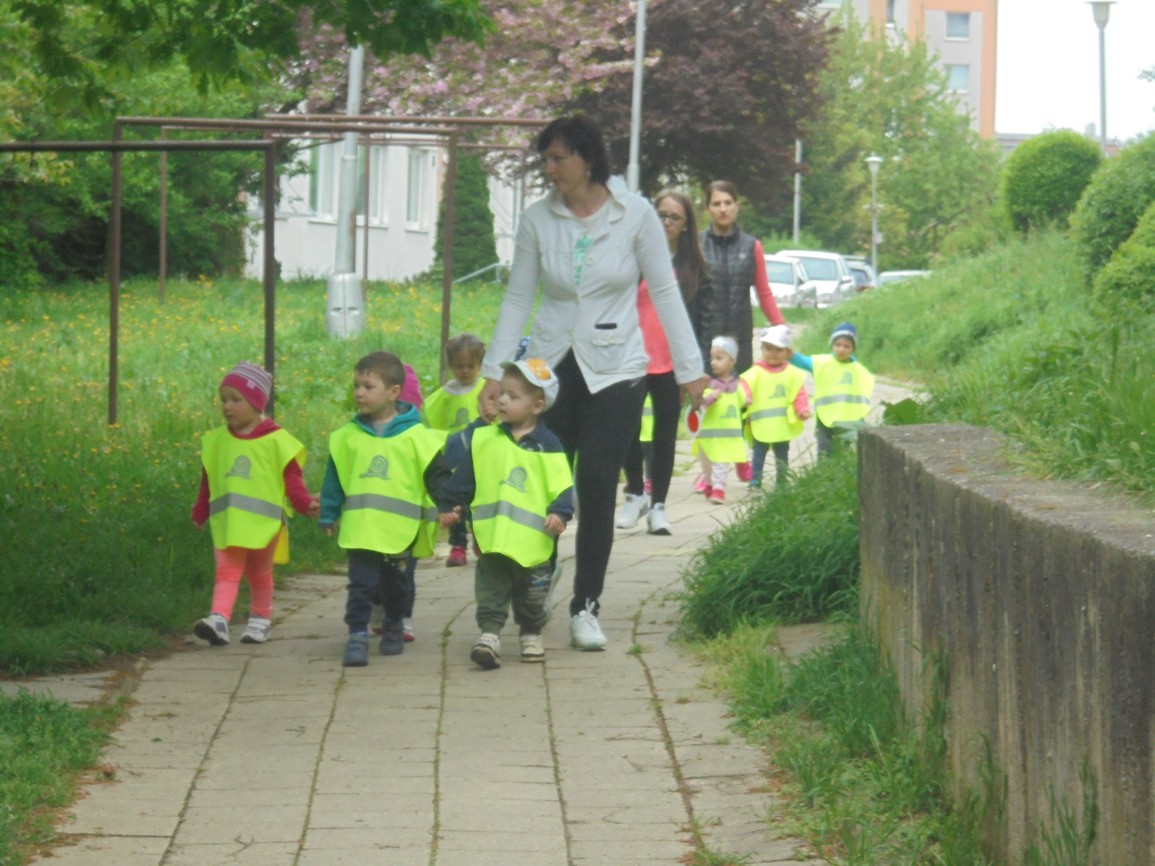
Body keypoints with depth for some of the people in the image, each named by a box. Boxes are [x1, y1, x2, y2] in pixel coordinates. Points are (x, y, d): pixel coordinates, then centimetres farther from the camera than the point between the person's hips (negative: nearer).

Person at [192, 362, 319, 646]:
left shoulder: (276, 441, -5)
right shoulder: (217, 441, 7)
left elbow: (292, 478, -5)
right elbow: (208, 481, 15)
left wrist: (305, 504, -18)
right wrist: (200, 513, 20)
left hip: (263, 523, -2)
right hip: (226, 523, 2)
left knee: (260, 574, 12)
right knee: (226, 572, -9)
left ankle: (260, 619, 25)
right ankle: (219, 620, -20)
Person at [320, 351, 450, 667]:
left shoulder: (416, 436, -5)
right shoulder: (347, 437, 3)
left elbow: (437, 475, -1)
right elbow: (334, 479, 12)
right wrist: (329, 516, 14)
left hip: (401, 529, -1)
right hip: (359, 528, 1)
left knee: (395, 585, 14)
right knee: (361, 584, -7)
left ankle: (393, 628, 34)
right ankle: (357, 636, -4)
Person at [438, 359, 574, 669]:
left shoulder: (546, 446, -3)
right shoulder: (483, 439, 4)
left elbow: (562, 486, -4)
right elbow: (463, 478, 11)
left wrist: (560, 513, -19)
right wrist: (449, 506, 6)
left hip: (534, 541, -1)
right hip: (491, 536, 1)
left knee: (533, 594, 11)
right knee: (490, 590, -6)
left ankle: (531, 635, 28)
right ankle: (490, 633, -6)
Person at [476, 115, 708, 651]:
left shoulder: (635, 216, -5)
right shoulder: (537, 220, 0)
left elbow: (664, 293, 0)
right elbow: (518, 298, 5)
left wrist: (690, 369, -1)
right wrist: (494, 371, -1)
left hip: (615, 370, -2)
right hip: (551, 365, 2)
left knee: (597, 491, -3)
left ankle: (586, 608, 5)